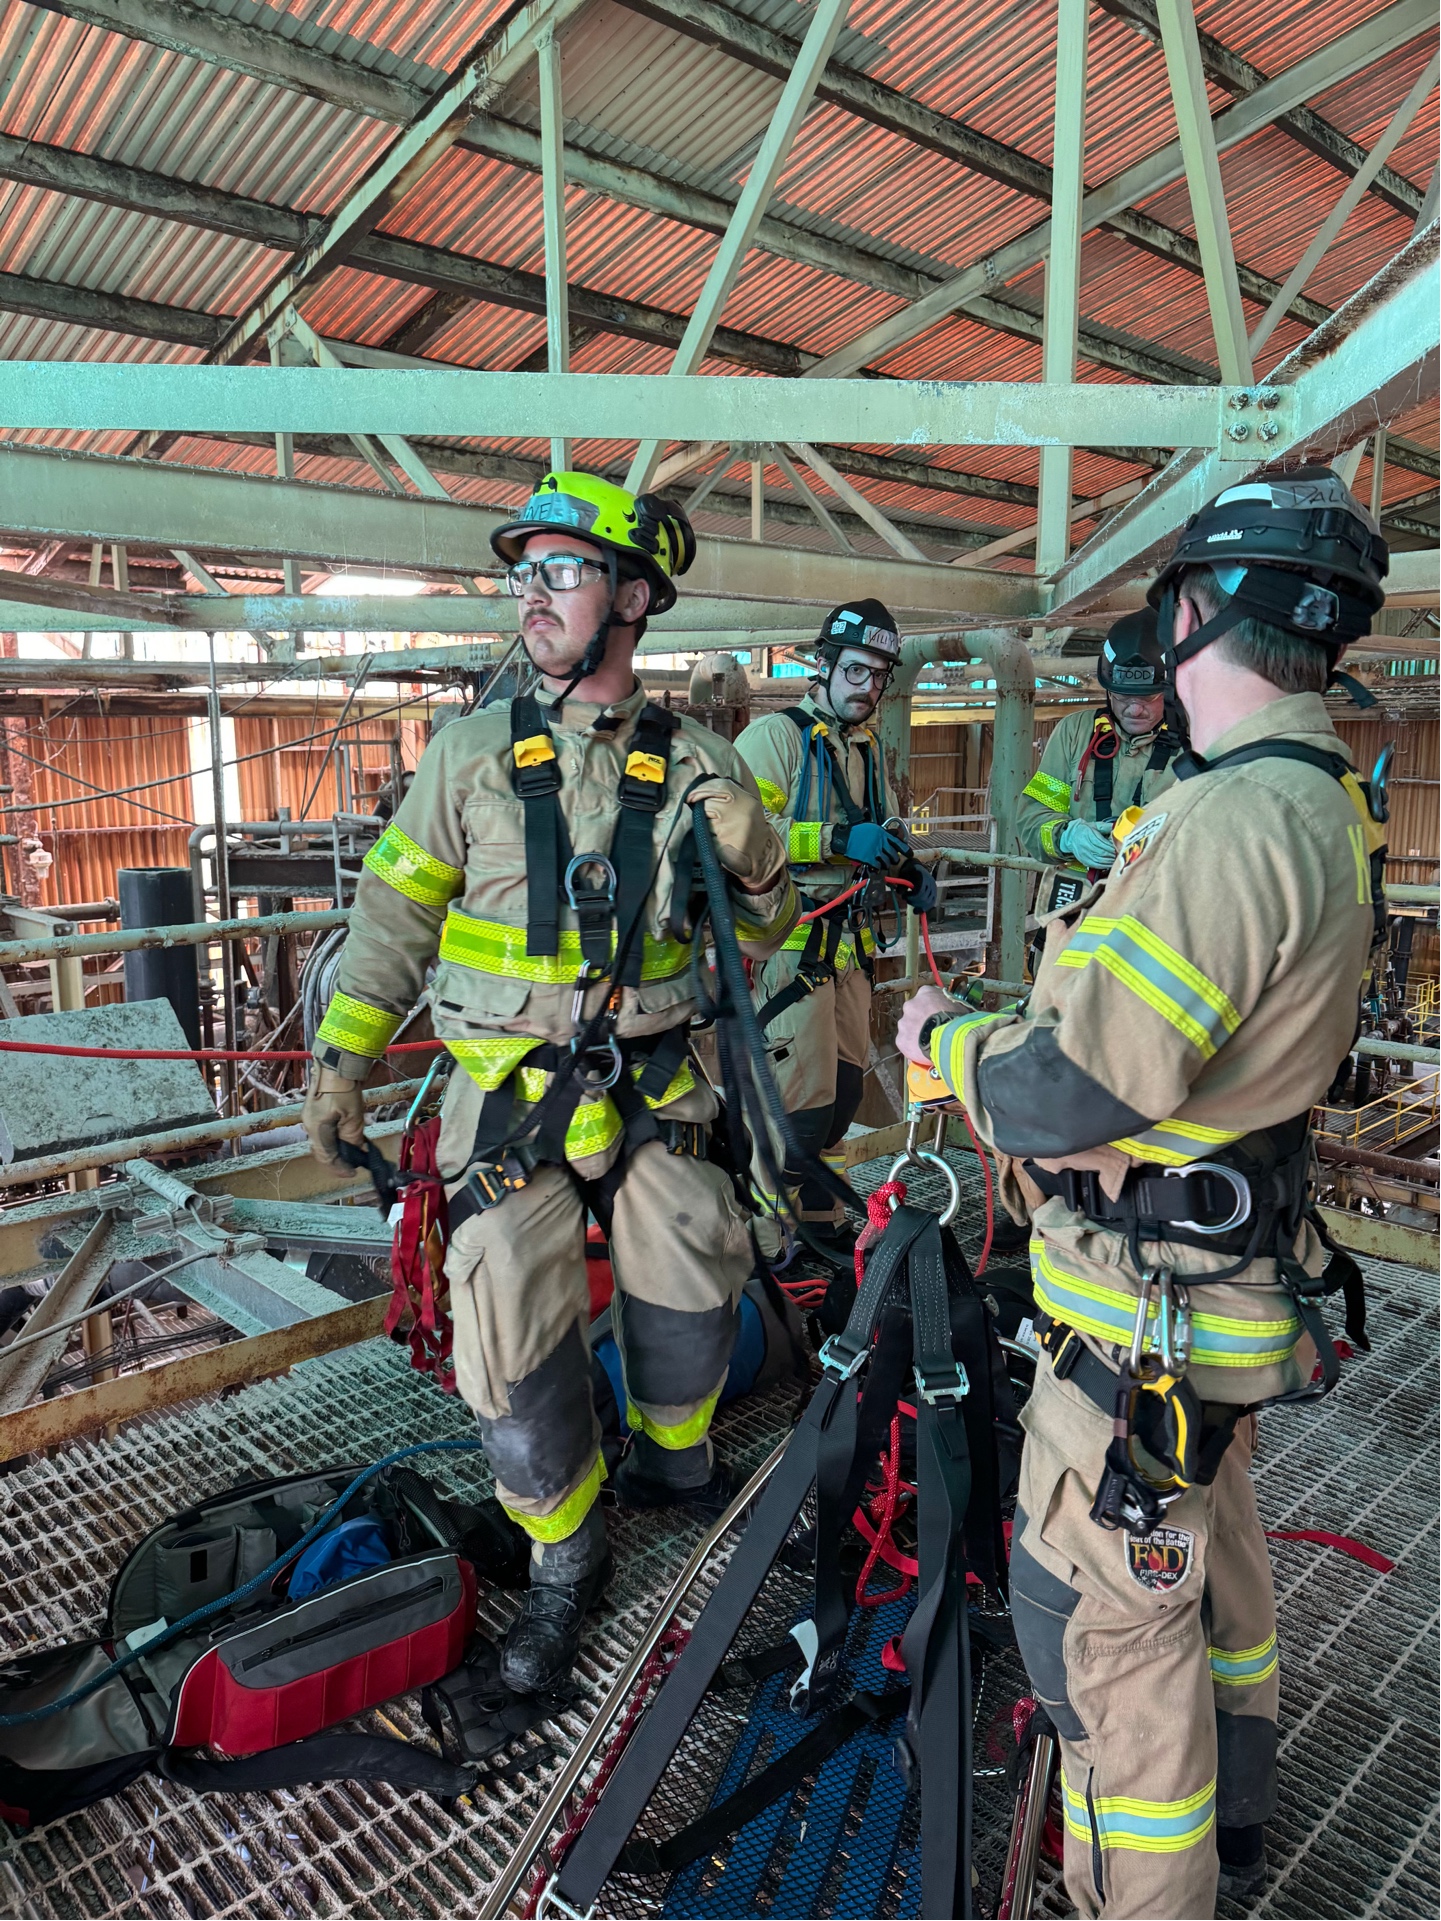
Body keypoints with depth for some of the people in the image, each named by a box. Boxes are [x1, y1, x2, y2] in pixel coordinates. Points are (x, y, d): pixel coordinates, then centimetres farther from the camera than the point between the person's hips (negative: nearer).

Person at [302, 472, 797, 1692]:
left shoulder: (697, 765, -2)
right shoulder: (475, 753, -4)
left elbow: (760, 939, 7)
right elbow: (397, 914, 3)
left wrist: (751, 864, -14)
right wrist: (344, 1059, 2)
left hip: (651, 1089, 1)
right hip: (510, 1101, -1)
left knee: (691, 1292, 11)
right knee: (517, 1348, -1)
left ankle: (672, 1458, 44)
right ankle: (565, 1560, 25)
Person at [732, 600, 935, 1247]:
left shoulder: (867, 751, 20)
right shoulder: (776, 735, -8)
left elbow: (882, 838, 31)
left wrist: (909, 872, 9)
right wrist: (839, 840, -28)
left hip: (848, 941, 9)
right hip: (788, 940, -9)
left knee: (843, 1089, 14)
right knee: (801, 1098, -11)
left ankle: (818, 1222, 30)